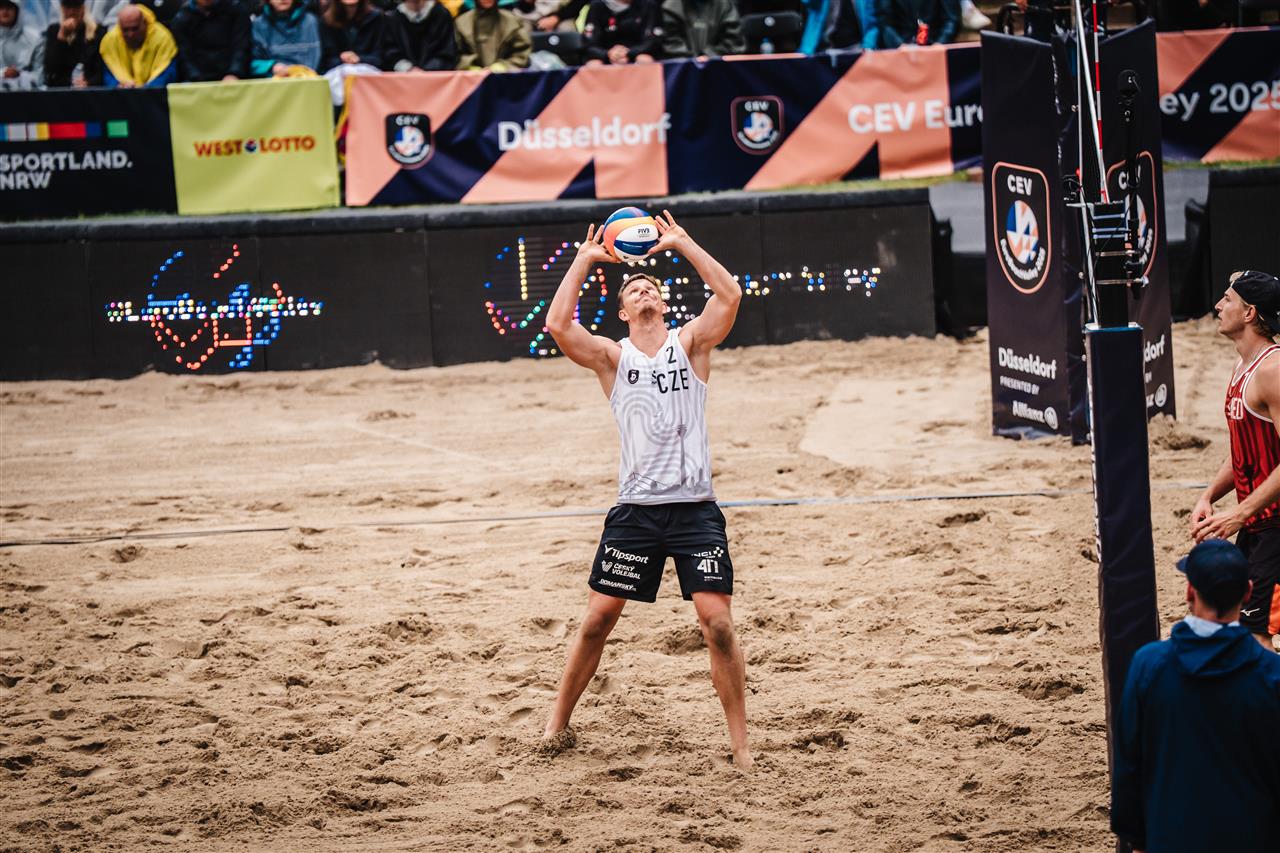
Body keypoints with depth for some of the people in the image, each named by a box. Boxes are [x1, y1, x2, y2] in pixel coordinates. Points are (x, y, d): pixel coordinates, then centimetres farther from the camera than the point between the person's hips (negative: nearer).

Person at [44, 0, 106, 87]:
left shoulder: (98, 32, 4)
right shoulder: (54, 30, 8)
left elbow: (102, 70, -2)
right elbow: (50, 68, -3)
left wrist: (88, 83, -22)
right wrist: (61, 37, -10)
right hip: (59, 89, 1)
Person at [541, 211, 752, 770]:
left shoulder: (690, 345, 6)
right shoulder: (612, 358, 6)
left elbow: (729, 297, -10)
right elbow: (558, 325, -10)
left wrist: (682, 244, -5)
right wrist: (585, 260, -4)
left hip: (695, 509, -1)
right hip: (635, 511, 1)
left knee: (717, 623, -9)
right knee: (597, 620, 3)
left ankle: (741, 745, -1)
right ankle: (558, 725, 19)